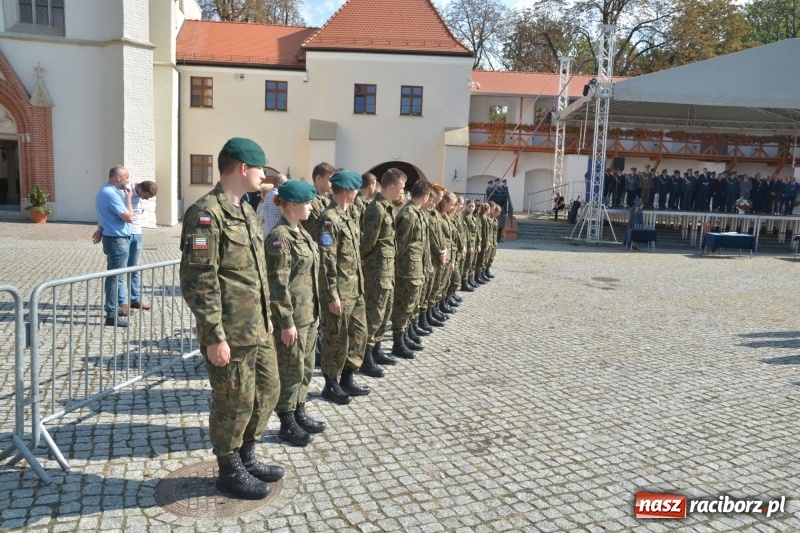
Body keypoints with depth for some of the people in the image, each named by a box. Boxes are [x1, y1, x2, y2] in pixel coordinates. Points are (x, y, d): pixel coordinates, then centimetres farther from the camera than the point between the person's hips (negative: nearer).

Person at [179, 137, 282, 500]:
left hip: (258, 328, 9)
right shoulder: (206, 213, -17)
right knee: (234, 403, 6)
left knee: (267, 391, 18)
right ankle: (230, 471, 27)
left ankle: (246, 457, 38)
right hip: (229, 333, -9)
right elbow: (197, 281, -21)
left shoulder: (246, 210, 12)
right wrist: (215, 336, -21)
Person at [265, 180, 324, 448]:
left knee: (306, 366, 18)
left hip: (309, 314, 9)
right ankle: (287, 424, 19)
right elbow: (278, 284, -20)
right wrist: (287, 322, -19)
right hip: (291, 316, -9)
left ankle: (299, 414, 33)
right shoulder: (279, 237, -17)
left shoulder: (301, 233, 11)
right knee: (290, 370, 4)